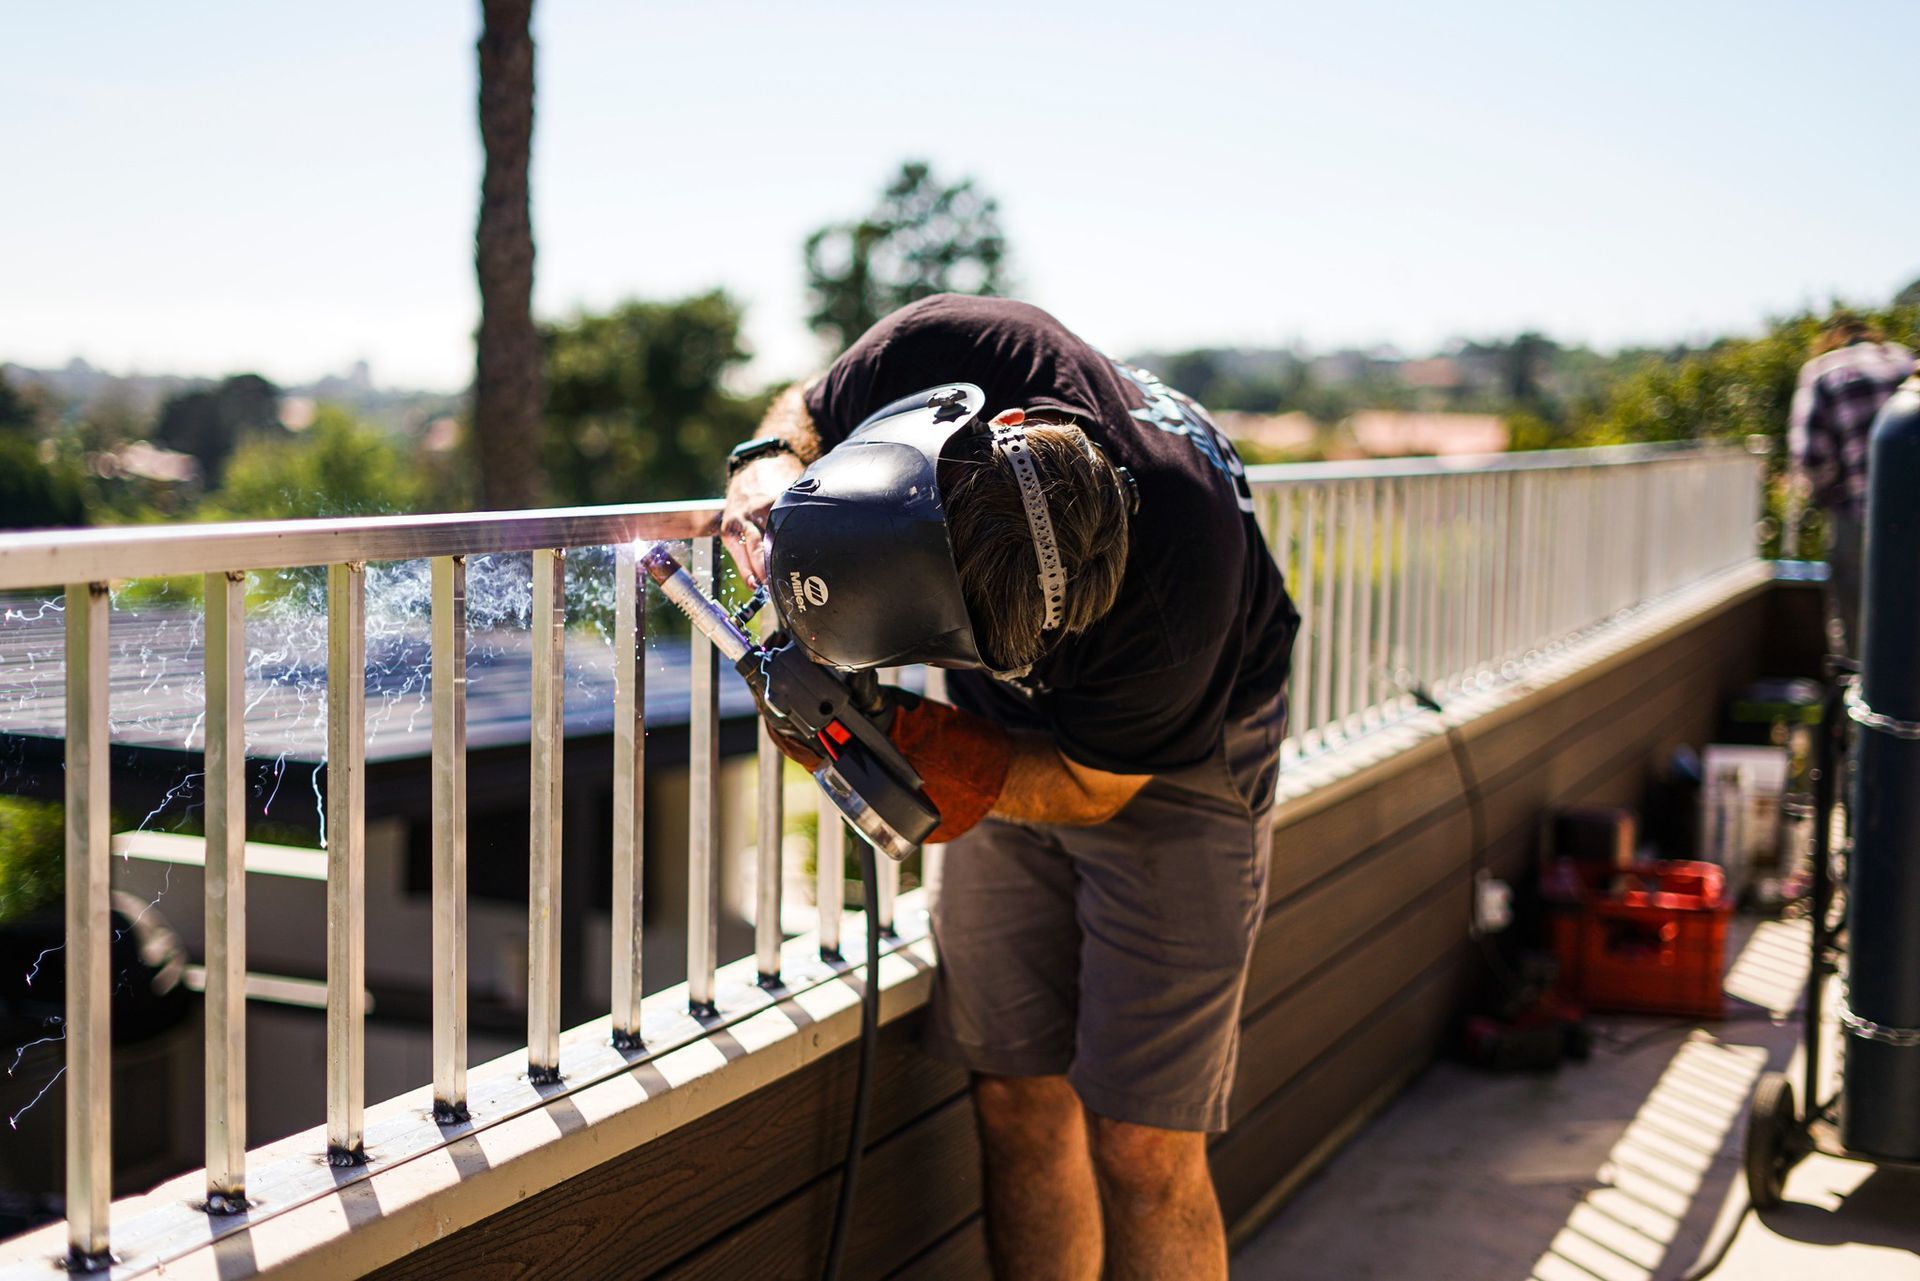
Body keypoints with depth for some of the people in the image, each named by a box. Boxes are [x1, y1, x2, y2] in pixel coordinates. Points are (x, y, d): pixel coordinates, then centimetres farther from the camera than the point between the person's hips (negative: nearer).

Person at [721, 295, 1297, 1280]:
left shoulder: (1176, 587, -40)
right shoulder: (939, 348, -29)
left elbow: (1093, 786, -21)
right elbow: (806, 414, -4)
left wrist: (927, 746, -33)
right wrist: (769, 470, -27)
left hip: (1163, 766, -5)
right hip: (1014, 730, 5)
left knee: (1137, 1142, -8)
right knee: (1017, 1099, 6)